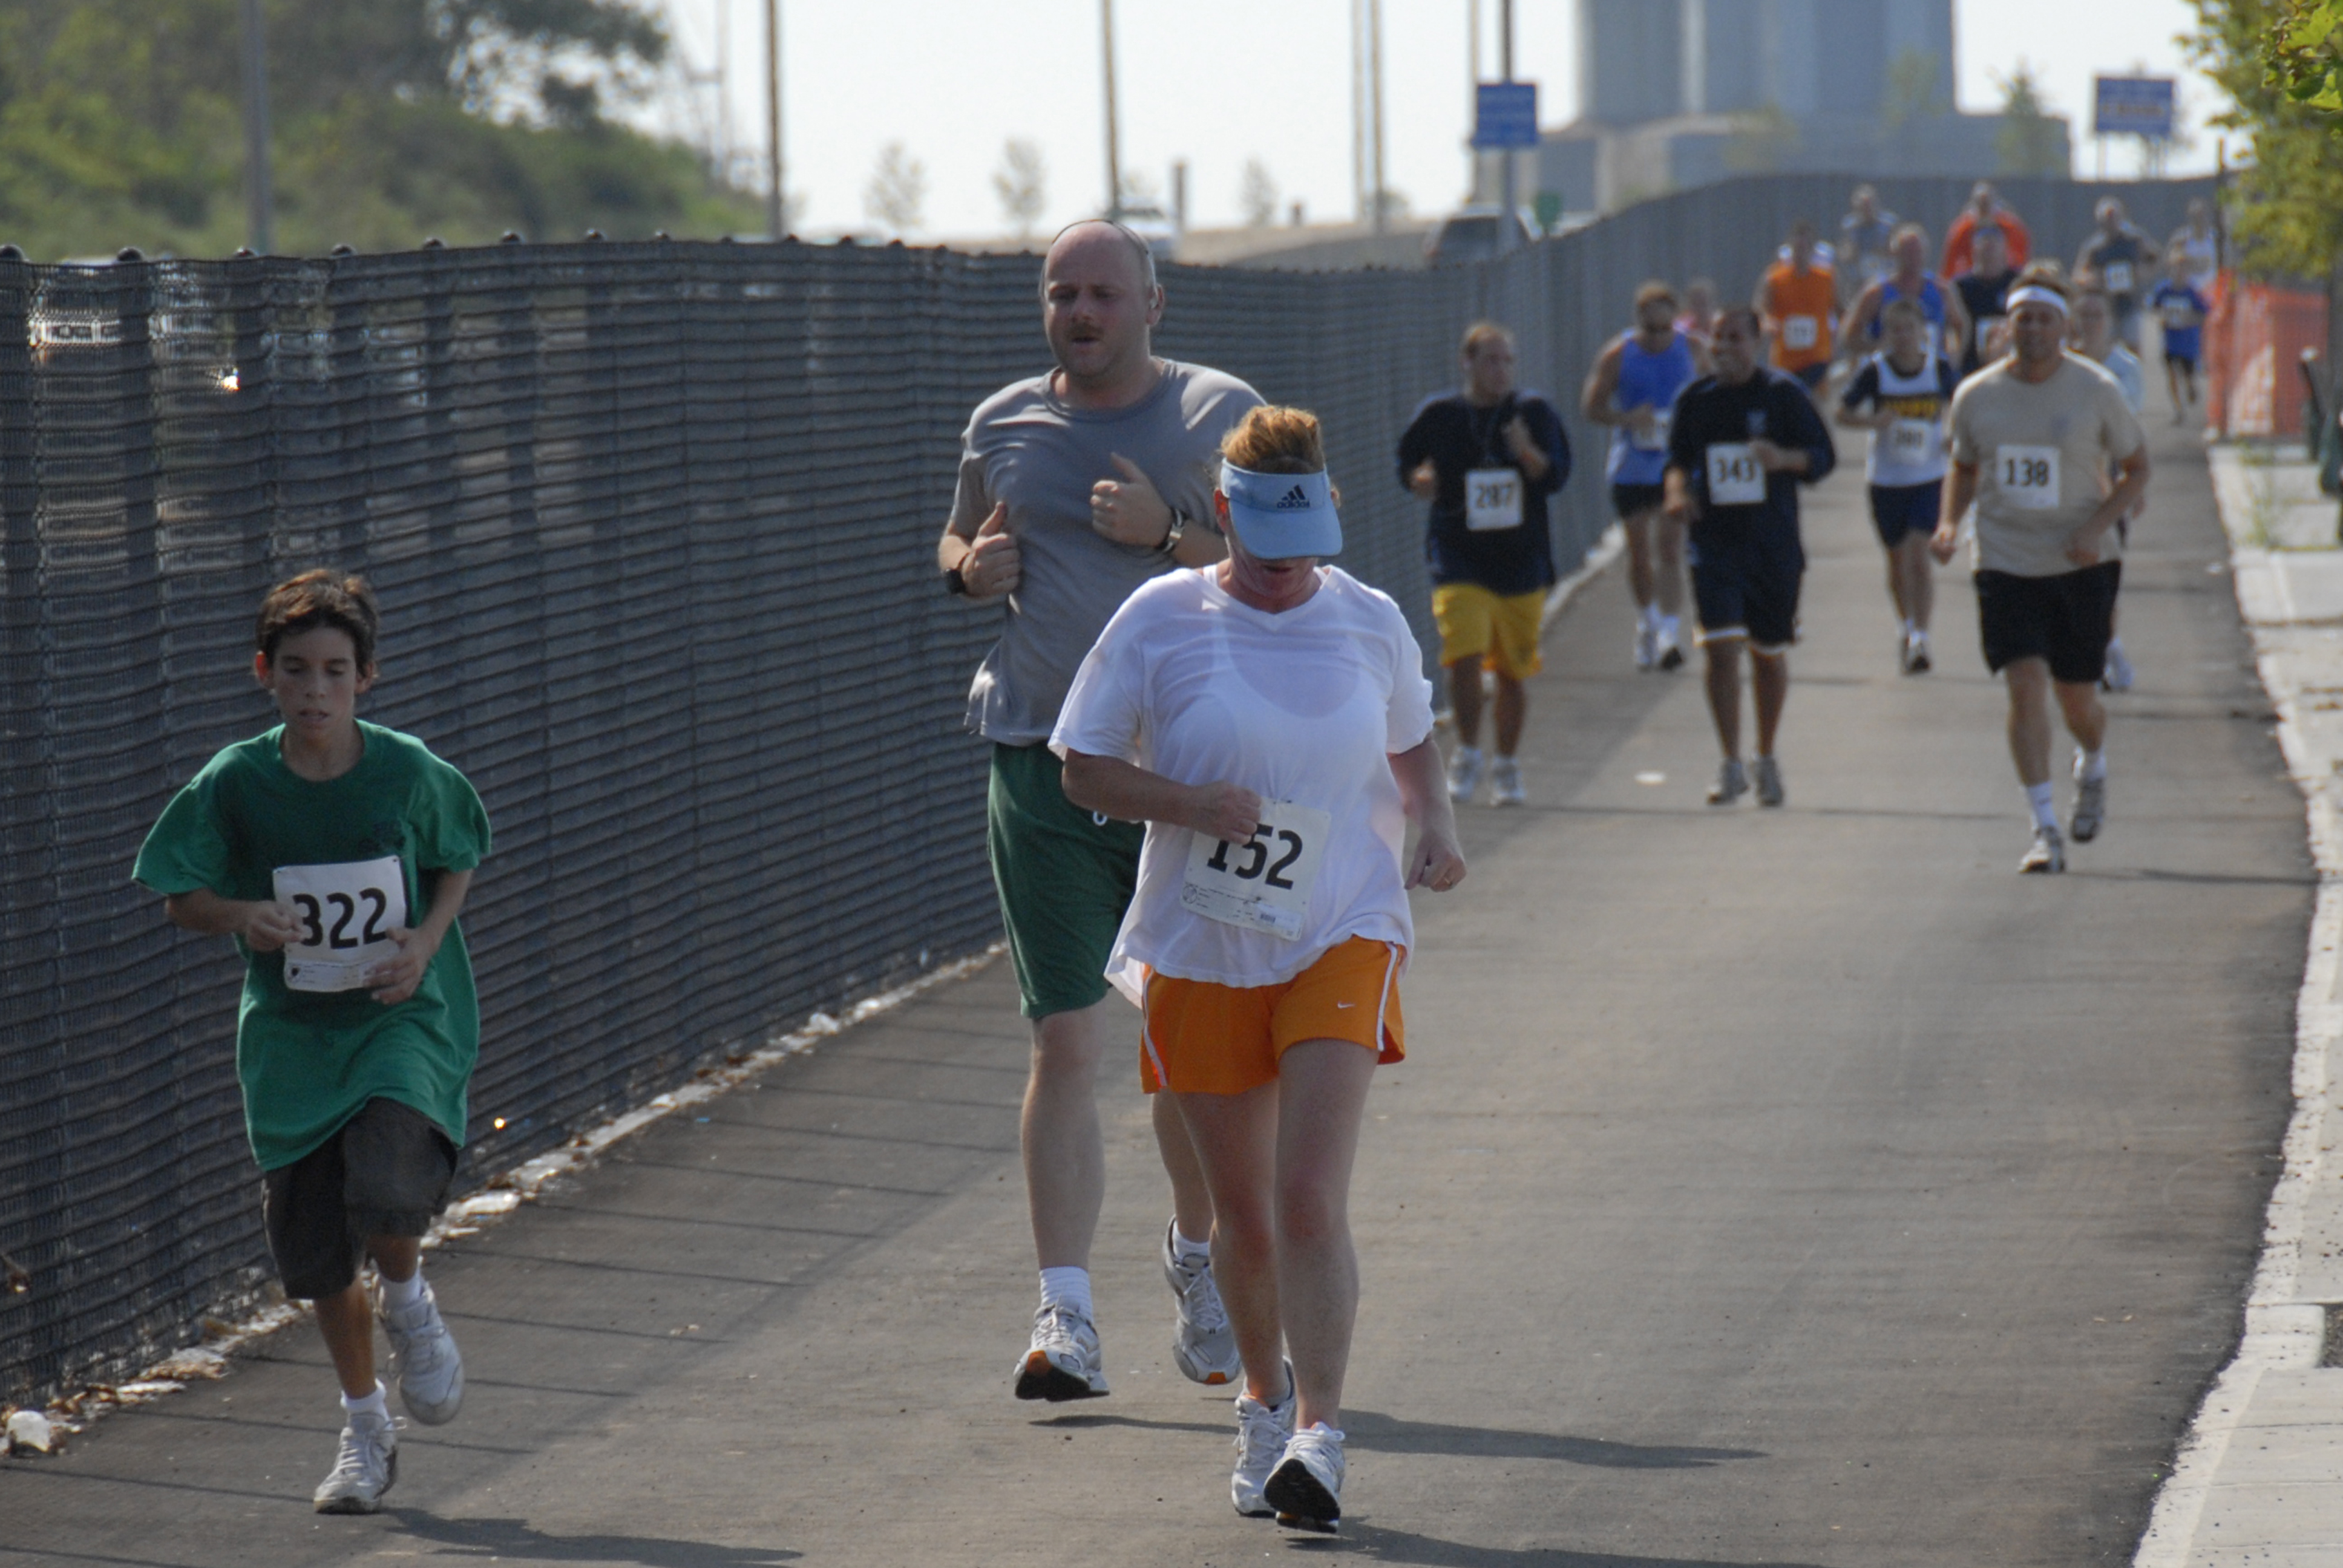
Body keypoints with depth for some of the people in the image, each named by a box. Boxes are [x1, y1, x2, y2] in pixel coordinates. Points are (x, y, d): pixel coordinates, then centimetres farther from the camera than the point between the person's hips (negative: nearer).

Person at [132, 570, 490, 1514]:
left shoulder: (406, 772, -8)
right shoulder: (235, 784, -8)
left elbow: (459, 861, 9)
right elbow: (179, 899, 2)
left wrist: (425, 943, -9)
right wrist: (238, 915, -19)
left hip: (404, 1018, -2)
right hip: (291, 1035, 2)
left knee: (387, 1191, -27)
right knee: (315, 1251, 5)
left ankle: (407, 1303, 9)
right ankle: (365, 1429, 29)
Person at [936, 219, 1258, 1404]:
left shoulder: (1223, 418, 1)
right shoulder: (1002, 426, 11)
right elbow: (957, 541, 26)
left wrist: (1167, 536, -15)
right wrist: (969, 570, 3)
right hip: (1042, 762, 1)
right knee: (1065, 1041, -6)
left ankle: (1197, 1253, 33)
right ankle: (1064, 1316, -8)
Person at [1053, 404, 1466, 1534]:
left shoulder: (1370, 624, 3)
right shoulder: (1160, 622, -3)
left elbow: (1412, 741, 22)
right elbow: (1085, 769, 0)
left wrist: (1434, 826, 2)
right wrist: (1190, 802, -17)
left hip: (1340, 941, -1)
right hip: (1200, 955, 1)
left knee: (1311, 1199, -16)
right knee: (1242, 1212, 9)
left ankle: (1318, 1435, -16)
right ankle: (1265, 1397, 34)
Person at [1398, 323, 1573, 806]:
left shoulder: (1534, 413, 1)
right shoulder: (1439, 415, 1)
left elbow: (1556, 476, -4)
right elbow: (1407, 462, 14)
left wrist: (1527, 453, -23)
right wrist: (1419, 478, -9)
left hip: (1523, 564, 1)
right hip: (1460, 561, -1)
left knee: (1513, 672, 8)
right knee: (1464, 658, -17)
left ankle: (1507, 767, 25)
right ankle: (1467, 757, 2)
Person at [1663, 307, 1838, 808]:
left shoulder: (1783, 395, -2)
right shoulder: (1697, 400, 5)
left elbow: (1823, 456, 0)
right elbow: (1678, 458, 16)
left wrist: (1785, 459, -20)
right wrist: (1678, 488, -6)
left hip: (1774, 546, 0)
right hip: (1715, 545, 0)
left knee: (1770, 653, 11)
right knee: (1721, 648, -14)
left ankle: (1767, 761, 29)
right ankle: (1730, 764, -9)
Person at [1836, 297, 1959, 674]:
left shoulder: (1940, 369, -5)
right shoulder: (1875, 371, -8)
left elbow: (1957, 403, 13)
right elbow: (1843, 412, -4)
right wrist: (1872, 421, -23)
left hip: (1928, 478, -1)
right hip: (1885, 480, 1)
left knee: (1919, 555, -14)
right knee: (1897, 558, 14)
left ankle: (1920, 638, -13)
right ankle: (1905, 626, 37)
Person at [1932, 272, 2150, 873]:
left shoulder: (2096, 391, -6)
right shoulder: (1976, 396, 1)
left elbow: (2137, 470, 2)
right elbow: (1964, 468, 17)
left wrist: (2097, 526, -14)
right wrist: (1949, 523, -2)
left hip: (2082, 566, -1)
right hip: (2005, 564, 1)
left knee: (2077, 697, 6)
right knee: (2026, 685, -14)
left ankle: (2092, 770, 43)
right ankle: (2045, 830, -10)